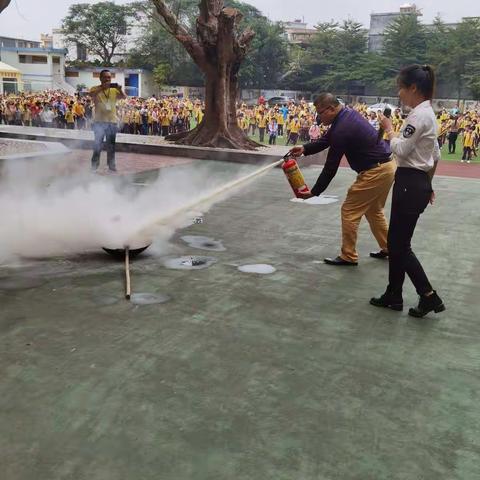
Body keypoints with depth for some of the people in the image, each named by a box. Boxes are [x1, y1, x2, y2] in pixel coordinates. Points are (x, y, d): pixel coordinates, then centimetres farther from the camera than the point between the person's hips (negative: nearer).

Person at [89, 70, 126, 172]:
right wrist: (102, 88, -33)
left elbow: (124, 97, -6)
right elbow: (91, 94, -21)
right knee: (98, 145, -1)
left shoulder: (114, 90, 8)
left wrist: (120, 90, -25)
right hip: (99, 121, -3)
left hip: (112, 121, 3)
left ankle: (111, 165, 18)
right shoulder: (96, 89, 0)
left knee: (111, 146, 10)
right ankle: (94, 165, 7)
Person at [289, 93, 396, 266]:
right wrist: (305, 149, 7)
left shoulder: (342, 130, -22)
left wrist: (314, 192, -9)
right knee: (373, 210, 23)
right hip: (387, 166, 10)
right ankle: (388, 249, 32)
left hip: (375, 172, -10)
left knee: (350, 211, 0)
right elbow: (327, 139, 19)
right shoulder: (349, 114, 7)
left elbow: (330, 167, -18)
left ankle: (348, 256, 8)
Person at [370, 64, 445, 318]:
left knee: (400, 245, -3)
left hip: (410, 184, -10)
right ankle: (393, 296, 22)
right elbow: (435, 156, 20)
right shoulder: (426, 113, 15)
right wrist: (428, 185, 25)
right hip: (417, 183, 10)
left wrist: (388, 128, -5)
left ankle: (429, 297, 4)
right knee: (396, 242, 14)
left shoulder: (419, 115, -17)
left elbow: (400, 150, -20)